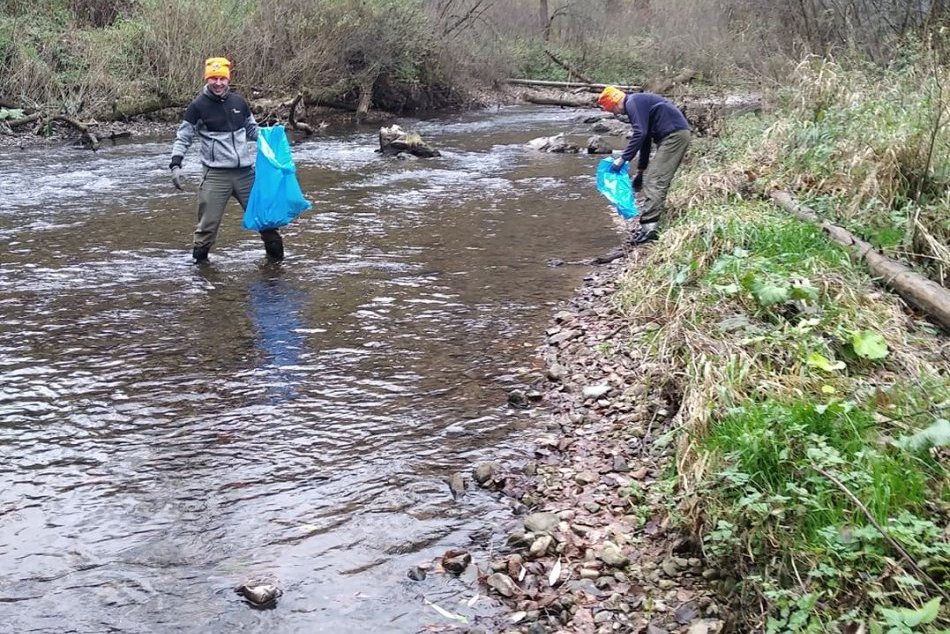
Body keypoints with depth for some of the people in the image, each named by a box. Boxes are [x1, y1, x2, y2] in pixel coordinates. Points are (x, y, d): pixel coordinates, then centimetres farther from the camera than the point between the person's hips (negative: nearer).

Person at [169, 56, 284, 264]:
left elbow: (252, 130, 22)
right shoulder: (198, 106, -2)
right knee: (209, 221, -2)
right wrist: (176, 165, -10)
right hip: (216, 174, -4)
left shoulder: (239, 102, 9)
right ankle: (200, 260, 14)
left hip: (245, 171, 4)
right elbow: (183, 138, 2)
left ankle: (275, 255, 23)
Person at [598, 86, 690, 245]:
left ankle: (649, 227, -18)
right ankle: (649, 224, 13)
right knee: (650, 180, 12)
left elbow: (640, 134, -20)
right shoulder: (637, 103, 23)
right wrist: (640, 170, 32)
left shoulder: (633, 103, -8)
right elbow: (645, 139, 29)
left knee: (656, 182, -13)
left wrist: (624, 158, -16)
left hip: (674, 135, -10)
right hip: (675, 135, 10)